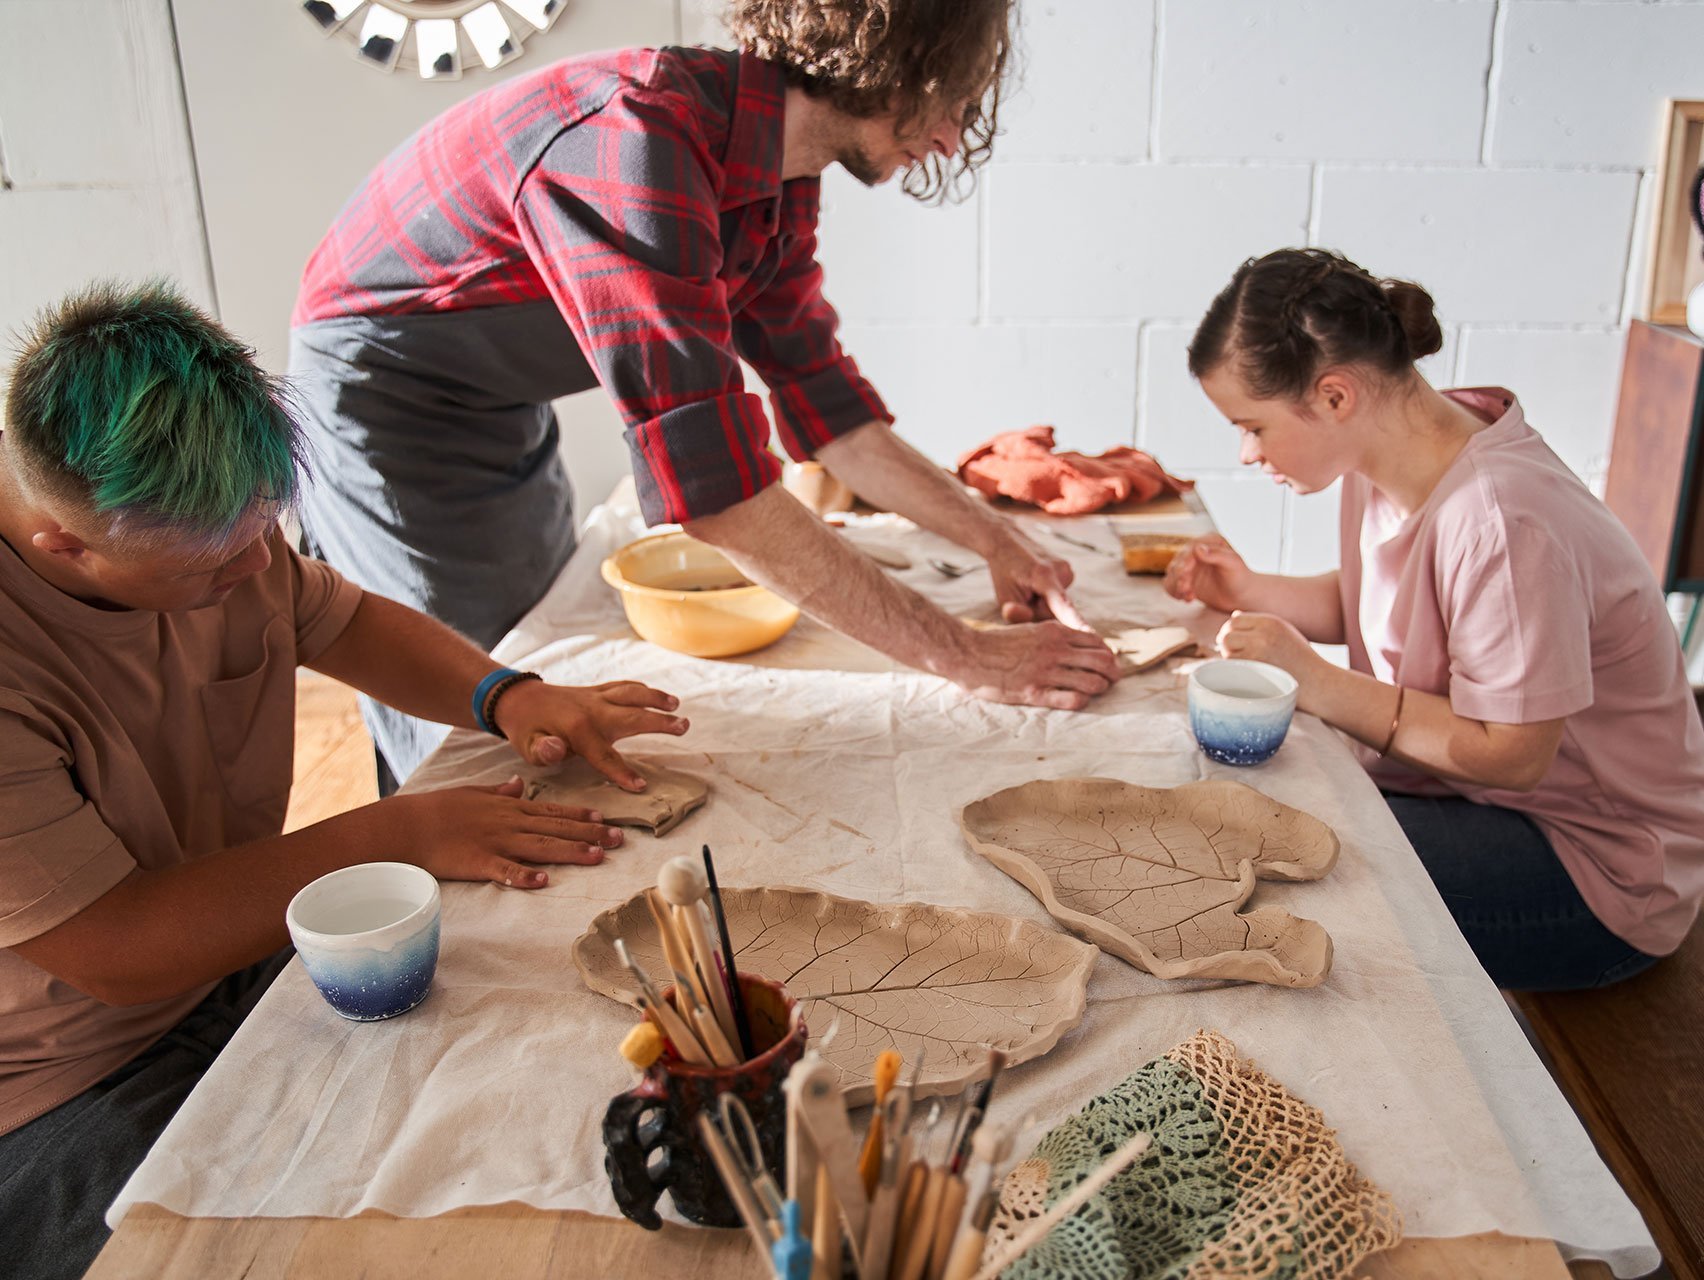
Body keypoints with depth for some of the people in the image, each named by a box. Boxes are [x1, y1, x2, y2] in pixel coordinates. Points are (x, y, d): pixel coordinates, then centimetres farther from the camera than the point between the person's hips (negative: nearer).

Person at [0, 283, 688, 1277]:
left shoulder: (214, 521, -9)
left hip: (240, 955, 7)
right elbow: (121, 952, -28)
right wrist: (394, 837, -25)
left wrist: (505, 696, -10)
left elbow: (342, 621, 8)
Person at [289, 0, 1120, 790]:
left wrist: (994, 540, -4)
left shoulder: (777, 181, -6)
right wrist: (961, 656, -36)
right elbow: (716, 488, -41)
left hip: (506, 420, 8)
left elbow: (823, 401, 3)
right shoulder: (638, 141, -36)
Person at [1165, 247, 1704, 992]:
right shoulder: (1385, 462, -4)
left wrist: (1317, 684, -26)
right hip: (1470, 785, 8)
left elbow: (1511, 755, -26)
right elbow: (1373, 605, 13)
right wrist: (1251, 591, -3)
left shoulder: (1499, 518, -31)